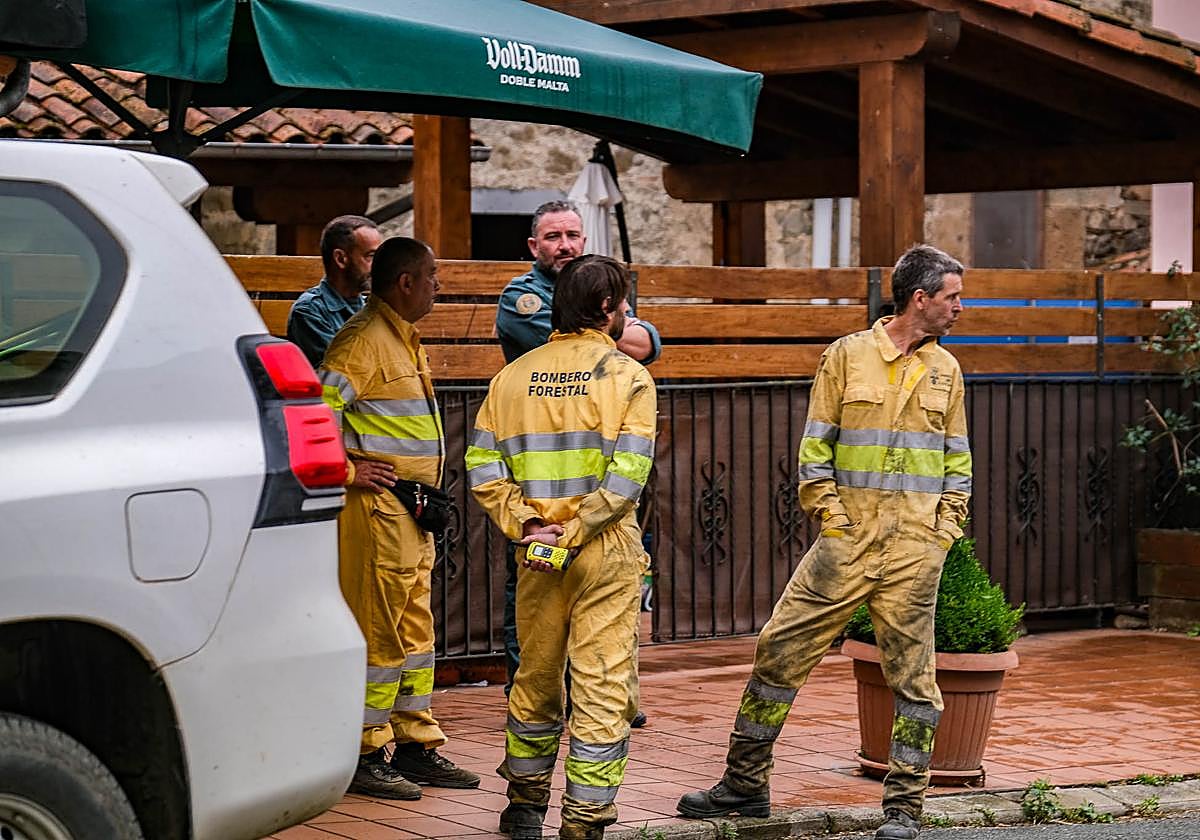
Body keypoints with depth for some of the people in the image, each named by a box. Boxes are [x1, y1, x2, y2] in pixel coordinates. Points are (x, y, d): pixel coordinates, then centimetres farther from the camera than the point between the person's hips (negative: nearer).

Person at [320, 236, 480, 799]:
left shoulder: (405, 339, 18)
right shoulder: (364, 339, -14)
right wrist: (346, 471, -18)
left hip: (412, 511, 10)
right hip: (377, 506, -10)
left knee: (414, 631, 14)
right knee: (378, 632, -6)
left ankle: (416, 746, 21)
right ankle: (364, 758, -1)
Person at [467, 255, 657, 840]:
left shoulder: (514, 376, 6)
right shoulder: (627, 377, -5)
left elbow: (483, 471, -1)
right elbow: (626, 477, -15)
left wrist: (527, 525, -4)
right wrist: (573, 534, -12)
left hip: (536, 554, 4)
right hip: (607, 553, -4)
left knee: (536, 676, 18)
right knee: (603, 685, 1)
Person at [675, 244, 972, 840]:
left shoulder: (945, 370, 11)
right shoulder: (847, 356, 2)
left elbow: (957, 458, 16)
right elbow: (815, 447, 3)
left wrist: (945, 528, 5)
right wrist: (829, 513, -6)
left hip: (916, 546, 1)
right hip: (848, 539, -1)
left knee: (912, 672, 1)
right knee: (781, 650, 0)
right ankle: (744, 784, 12)